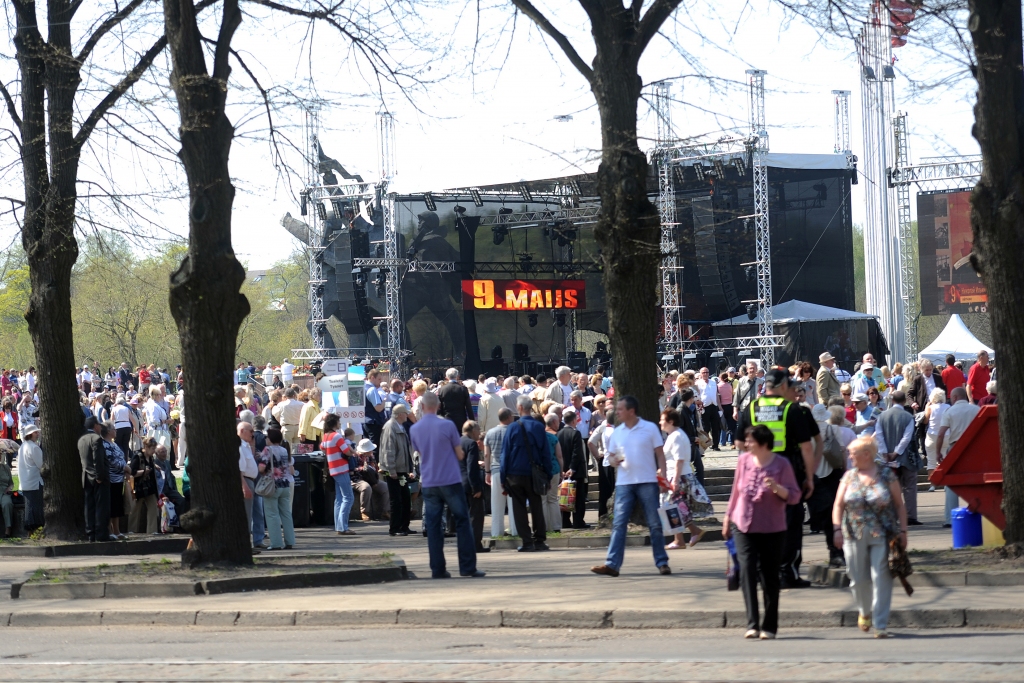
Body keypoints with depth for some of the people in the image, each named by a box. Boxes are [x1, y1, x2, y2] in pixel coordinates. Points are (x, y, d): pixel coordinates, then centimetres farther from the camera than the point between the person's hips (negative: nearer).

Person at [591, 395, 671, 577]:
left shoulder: (650, 428, -1)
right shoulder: (617, 433, 10)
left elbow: (660, 454, 0)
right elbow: (610, 455, 15)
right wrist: (613, 460, -9)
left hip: (647, 482, -3)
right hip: (624, 483, 3)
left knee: (655, 524, 3)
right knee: (618, 524, -4)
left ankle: (662, 562, 11)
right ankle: (612, 564, -8)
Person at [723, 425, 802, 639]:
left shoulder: (782, 464, -7)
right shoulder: (743, 460, 2)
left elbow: (794, 497, -7)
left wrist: (777, 488, -26)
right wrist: (728, 517, 19)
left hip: (772, 529, -2)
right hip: (743, 526, 2)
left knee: (769, 576, 5)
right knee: (747, 571, -12)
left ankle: (769, 626, 16)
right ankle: (752, 623, -15)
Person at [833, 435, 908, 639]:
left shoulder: (886, 475, 1)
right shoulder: (849, 476, 8)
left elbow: (899, 505, 4)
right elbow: (838, 505, 7)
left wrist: (902, 531, -2)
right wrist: (837, 529, -5)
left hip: (882, 536, -3)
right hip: (854, 536, 3)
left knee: (881, 579, -7)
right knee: (858, 579, 6)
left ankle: (880, 624, -4)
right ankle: (864, 612, 34)